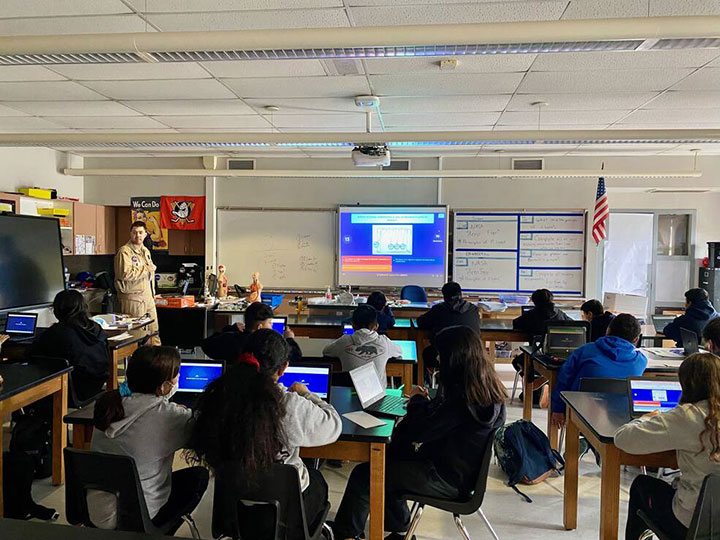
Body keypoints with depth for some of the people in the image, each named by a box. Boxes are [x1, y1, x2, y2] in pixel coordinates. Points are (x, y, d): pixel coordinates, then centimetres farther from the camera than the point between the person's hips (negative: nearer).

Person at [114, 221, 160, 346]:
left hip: (148, 297, 9)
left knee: (154, 330, 13)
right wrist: (147, 269, -18)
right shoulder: (125, 251, -12)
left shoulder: (145, 251, 17)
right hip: (133, 297, -8)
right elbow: (125, 274, -27)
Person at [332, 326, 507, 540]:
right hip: (463, 468, 10)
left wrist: (418, 400, -6)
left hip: (449, 480, -10)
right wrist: (423, 403, 1)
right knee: (388, 455, 21)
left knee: (363, 476, -4)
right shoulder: (486, 386, 0)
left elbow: (419, 431, -23)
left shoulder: (462, 394, -29)